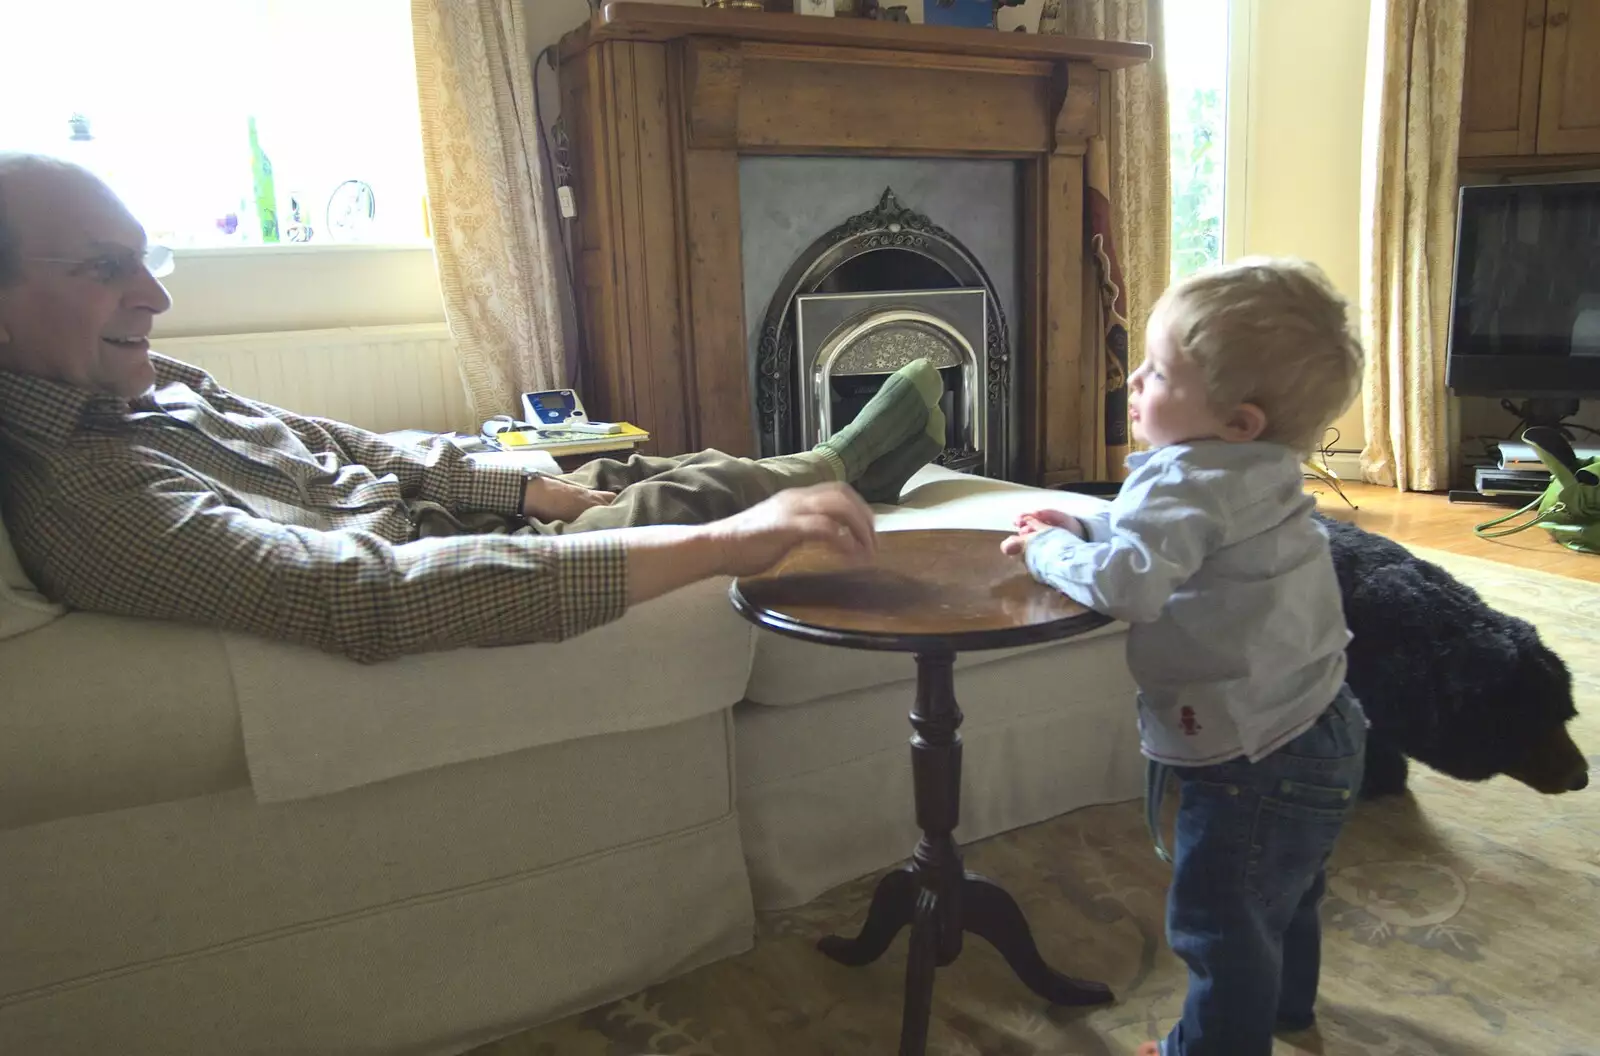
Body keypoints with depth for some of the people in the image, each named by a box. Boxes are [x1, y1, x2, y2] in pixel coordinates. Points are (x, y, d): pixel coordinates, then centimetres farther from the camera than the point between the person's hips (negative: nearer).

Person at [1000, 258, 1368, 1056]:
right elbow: (1167, 540, 16)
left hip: (1252, 761, -11)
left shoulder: (1193, 479, -27)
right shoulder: (1256, 471, 4)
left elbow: (1127, 583, -38)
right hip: (1309, 732, 11)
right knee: (1282, 895, 32)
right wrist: (1083, 529, 2)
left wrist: (1046, 550, -20)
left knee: (1221, 924, 9)